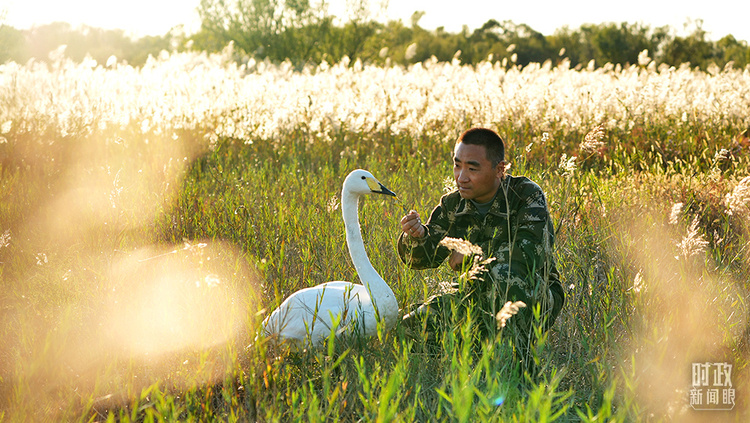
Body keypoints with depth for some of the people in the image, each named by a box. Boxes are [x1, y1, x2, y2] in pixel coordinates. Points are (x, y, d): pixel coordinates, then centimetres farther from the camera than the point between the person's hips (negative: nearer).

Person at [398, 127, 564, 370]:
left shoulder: (528, 196, -14)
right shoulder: (453, 205, 1)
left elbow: (531, 253, -29)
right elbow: (423, 257, -1)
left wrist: (472, 256, -19)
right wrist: (416, 236, -26)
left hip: (535, 298, -5)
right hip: (479, 299, 5)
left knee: (501, 273, -38)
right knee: (409, 328, -12)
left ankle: (516, 358, -25)